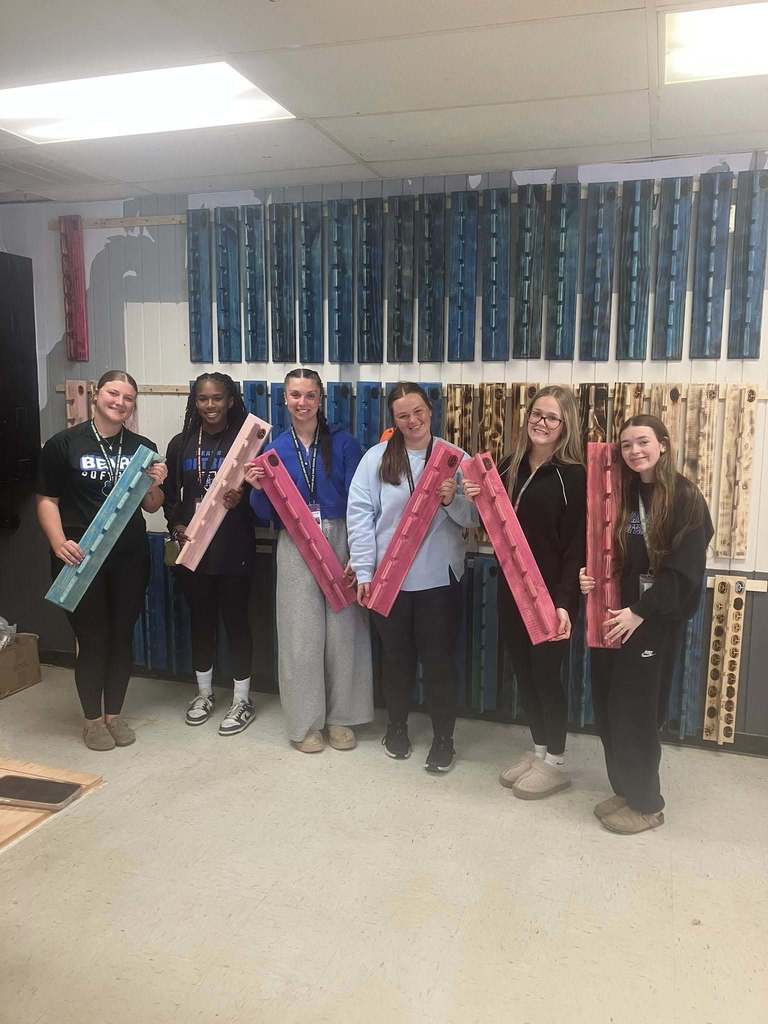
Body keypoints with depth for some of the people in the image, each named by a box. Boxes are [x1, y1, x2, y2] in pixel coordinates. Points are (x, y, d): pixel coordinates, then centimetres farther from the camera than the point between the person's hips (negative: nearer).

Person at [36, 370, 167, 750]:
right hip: (80, 558, -3)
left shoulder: (143, 448, 7)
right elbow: (47, 499, -4)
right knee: (92, 638, 3)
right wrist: (59, 543, -18)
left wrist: (155, 485, -10)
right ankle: (92, 718, 21)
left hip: (130, 558, 3)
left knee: (122, 636, 11)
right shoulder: (63, 444, -3)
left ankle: (114, 713, 27)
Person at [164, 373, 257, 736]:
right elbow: (169, 495, 10)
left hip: (233, 549, -3)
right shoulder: (180, 444, 7)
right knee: (201, 619, 14)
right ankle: (204, 693, 32)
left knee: (236, 619, 5)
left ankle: (242, 700, 18)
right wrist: (177, 527, -6)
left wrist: (241, 498, -22)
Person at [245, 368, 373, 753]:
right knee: (300, 634, 4)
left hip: (339, 541, -1)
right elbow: (268, 514, 8)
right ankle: (305, 722, 18)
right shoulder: (275, 449, 6)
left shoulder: (342, 443, 1)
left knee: (342, 630, 4)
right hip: (295, 548, 1)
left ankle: (340, 716, 21)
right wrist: (258, 488, -12)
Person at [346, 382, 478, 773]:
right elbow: (360, 514, -5)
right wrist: (364, 572, -10)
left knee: (439, 658, 7)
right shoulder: (376, 458, -1)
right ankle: (397, 726, 36)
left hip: (438, 577, 0)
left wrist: (453, 501, -22)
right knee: (396, 655, 16)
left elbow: (475, 517, 0)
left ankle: (443, 737, 24)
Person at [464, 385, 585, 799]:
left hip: (551, 592, -6)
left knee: (546, 672, 4)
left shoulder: (573, 475, -11)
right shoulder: (509, 467, 7)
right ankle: (538, 749, 31)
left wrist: (564, 601, -22)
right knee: (523, 671, 14)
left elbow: (576, 546, -15)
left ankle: (556, 762, 22)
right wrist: (478, 500, -7)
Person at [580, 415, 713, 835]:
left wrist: (640, 612, -18)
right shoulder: (621, 495, 10)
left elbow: (684, 571, -15)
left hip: (655, 621, -6)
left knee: (634, 712, 0)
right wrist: (590, 575, -6)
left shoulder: (685, 498, -9)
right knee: (607, 709, 9)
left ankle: (646, 802, 19)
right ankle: (625, 789, 28)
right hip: (612, 617, 6)